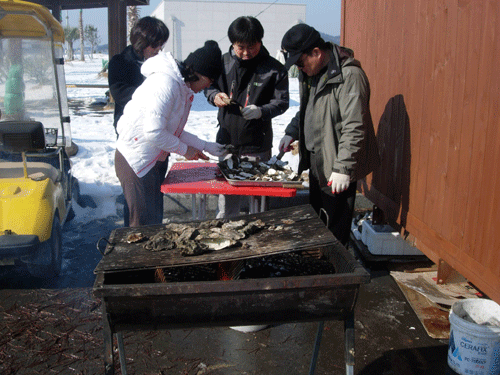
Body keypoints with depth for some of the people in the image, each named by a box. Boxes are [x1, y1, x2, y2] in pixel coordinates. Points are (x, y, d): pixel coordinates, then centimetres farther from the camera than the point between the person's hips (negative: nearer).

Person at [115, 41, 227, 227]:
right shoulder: (166, 83, -20)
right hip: (135, 161, -10)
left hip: (151, 161, 10)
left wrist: (205, 146, 12)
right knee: (144, 223, -4)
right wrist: (184, 150, -12)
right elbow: (153, 131, -25)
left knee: (155, 220, 15)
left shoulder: (182, 87, 11)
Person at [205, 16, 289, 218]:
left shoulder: (274, 69, -6)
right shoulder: (223, 62, 2)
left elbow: (281, 102, -5)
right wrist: (215, 96, -9)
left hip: (257, 146, -3)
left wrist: (261, 111, -24)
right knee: (226, 195, 16)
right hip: (227, 140, 3)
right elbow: (209, 86, 15)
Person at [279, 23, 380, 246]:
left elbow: (354, 128, -24)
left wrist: (343, 168, -25)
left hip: (336, 167, -9)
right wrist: (292, 132, 10)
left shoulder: (349, 75, -21)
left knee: (334, 230, 0)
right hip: (316, 161, 9)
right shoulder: (310, 72, 8)